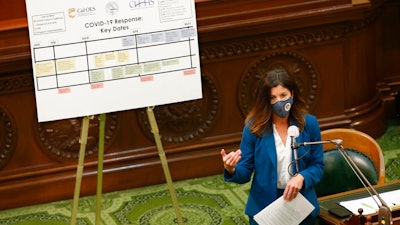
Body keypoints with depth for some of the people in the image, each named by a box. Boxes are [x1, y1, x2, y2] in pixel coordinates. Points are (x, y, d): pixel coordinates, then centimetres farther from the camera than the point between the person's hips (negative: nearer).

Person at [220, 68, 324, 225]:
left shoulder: (309, 123, -5)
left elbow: (317, 165, -1)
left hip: (301, 205, 1)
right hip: (263, 206, -1)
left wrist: (301, 177, -21)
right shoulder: (254, 126, -9)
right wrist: (231, 170, -28)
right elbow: (245, 173, -6)